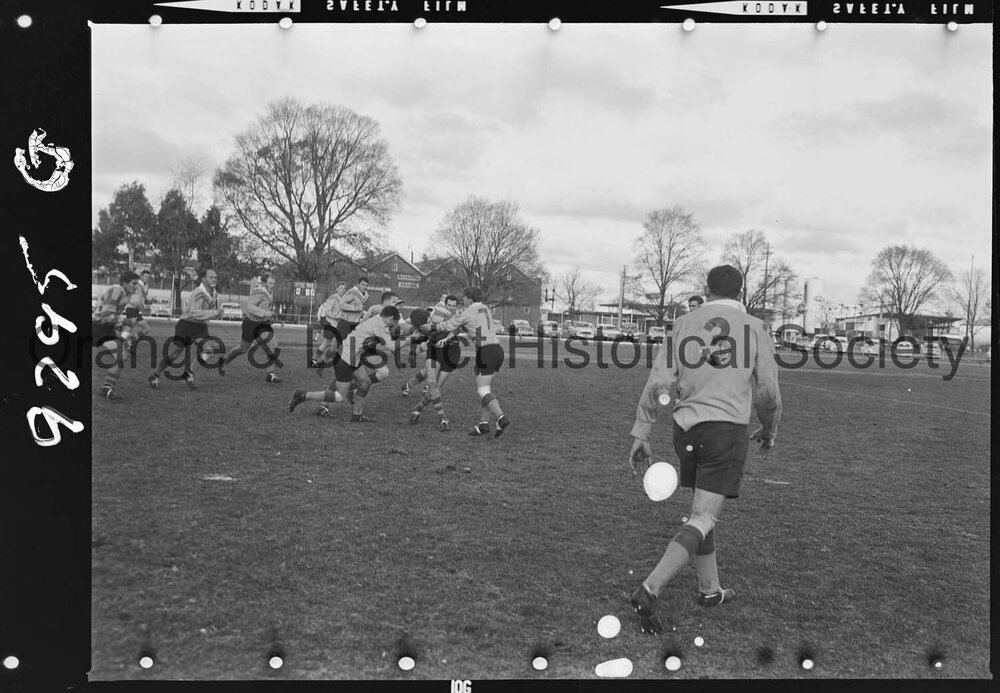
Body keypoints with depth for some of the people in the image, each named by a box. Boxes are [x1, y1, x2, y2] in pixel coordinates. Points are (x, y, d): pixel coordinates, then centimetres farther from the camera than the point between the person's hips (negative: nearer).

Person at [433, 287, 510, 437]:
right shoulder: (485, 309, 19)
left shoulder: (466, 312, -4)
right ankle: (483, 423, 9)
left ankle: (501, 418, -26)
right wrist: (447, 339, 18)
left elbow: (448, 326, 7)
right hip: (498, 350, 8)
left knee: (483, 391, -7)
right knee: (485, 388, 14)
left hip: (486, 352, -8)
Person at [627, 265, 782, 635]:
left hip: (686, 428, 4)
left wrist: (640, 435, 2)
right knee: (703, 519, -6)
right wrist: (769, 431, 20)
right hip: (727, 428, -4)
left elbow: (658, 383, -1)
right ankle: (649, 590, -19)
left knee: (701, 509, 20)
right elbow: (768, 392, 2)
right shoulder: (753, 328, 1)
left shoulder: (684, 324, 6)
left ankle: (709, 589, 32)